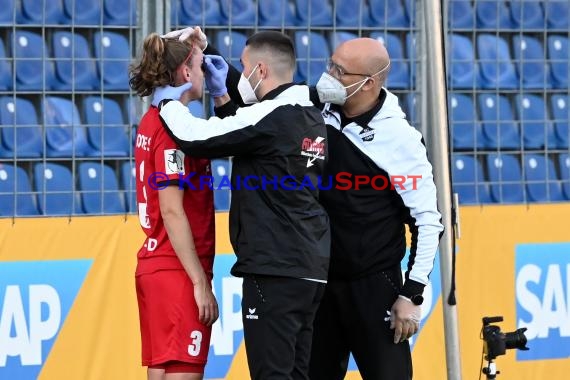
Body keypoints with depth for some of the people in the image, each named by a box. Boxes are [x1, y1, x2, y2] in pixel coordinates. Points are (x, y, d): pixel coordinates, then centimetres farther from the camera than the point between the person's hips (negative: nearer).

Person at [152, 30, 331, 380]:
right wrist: (221, 96, 28)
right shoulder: (311, 118, 14)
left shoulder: (273, 117, -14)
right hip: (310, 269, 9)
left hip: (276, 271, -9)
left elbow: (197, 138, -17)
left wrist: (169, 103, 1)